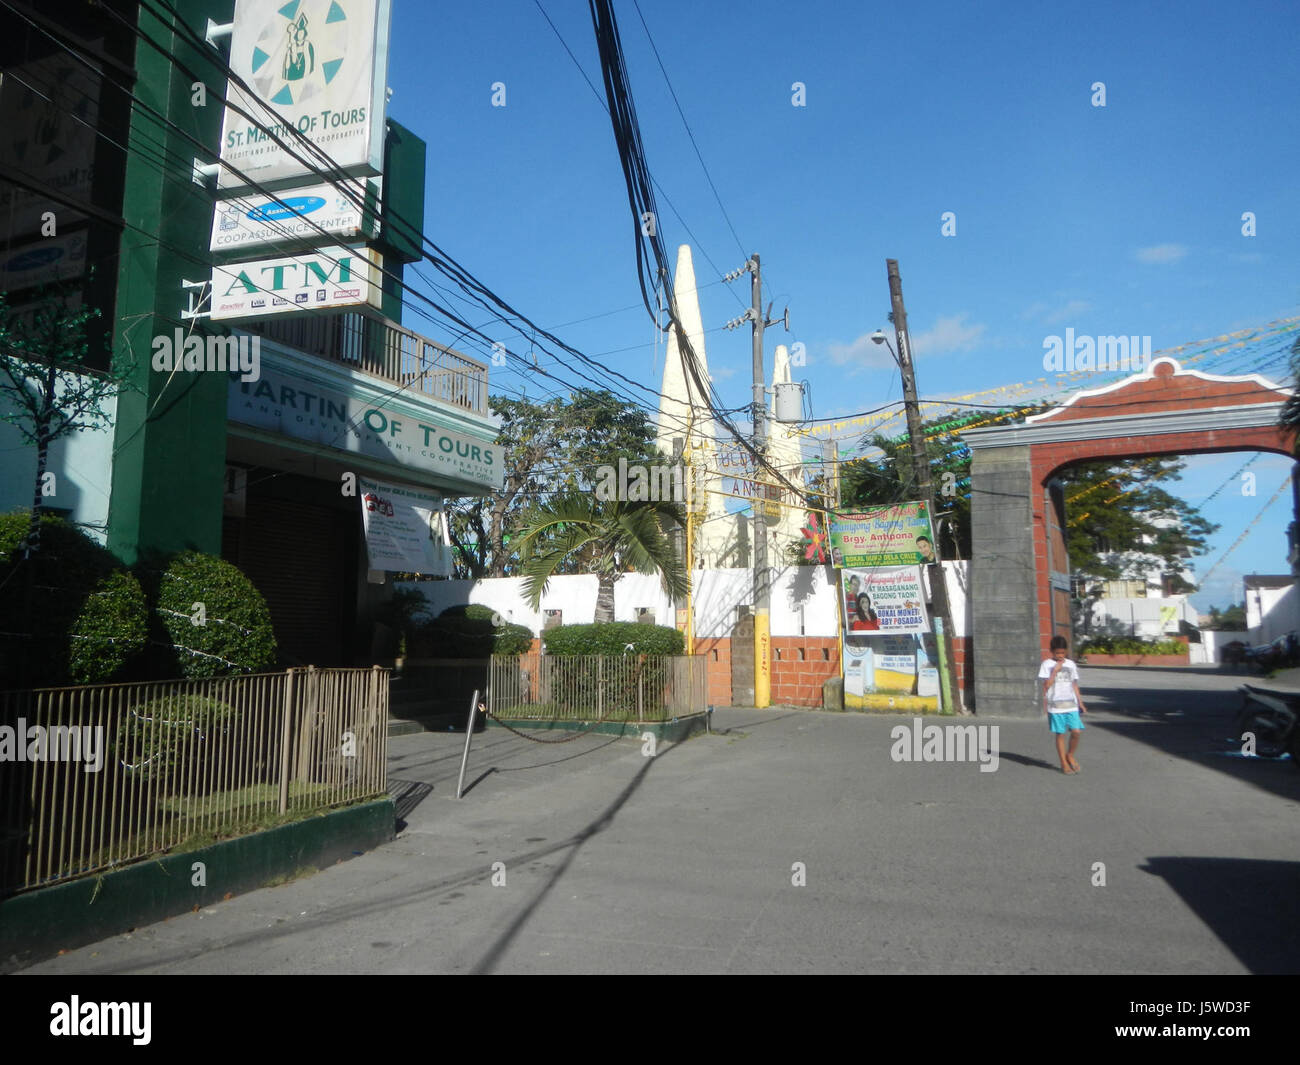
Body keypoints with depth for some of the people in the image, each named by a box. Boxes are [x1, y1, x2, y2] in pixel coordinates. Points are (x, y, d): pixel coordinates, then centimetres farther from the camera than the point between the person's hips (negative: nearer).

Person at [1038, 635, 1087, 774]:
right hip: (1055, 706, -3)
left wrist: (1080, 703, 13)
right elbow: (1046, 685, -7)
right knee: (1060, 734, 1)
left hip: (1071, 705, 3)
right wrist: (1055, 670, -12)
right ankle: (1064, 763, 12)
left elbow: (1074, 685, 16)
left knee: (1076, 731, -8)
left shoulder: (1071, 664, 11)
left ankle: (1070, 756, 16)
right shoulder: (1047, 664, -1)